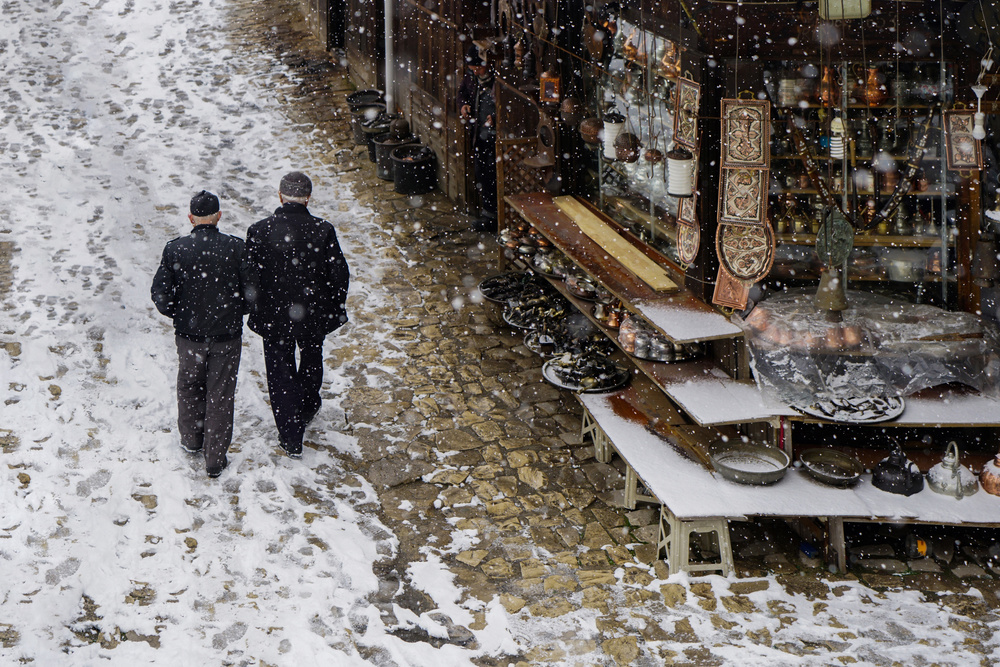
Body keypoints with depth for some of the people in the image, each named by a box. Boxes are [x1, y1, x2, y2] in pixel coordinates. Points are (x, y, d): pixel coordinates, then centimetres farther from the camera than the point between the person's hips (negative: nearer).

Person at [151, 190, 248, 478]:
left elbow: (160, 294, -10)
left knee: (189, 386, 25)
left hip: (189, 334, 1)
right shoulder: (236, 247, -15)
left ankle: (191, 439, 43)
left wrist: (177, 314, 9)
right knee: (220, 395, 12)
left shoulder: (175, 250, -13)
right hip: (227, 335, -1)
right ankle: (215, 459, 19)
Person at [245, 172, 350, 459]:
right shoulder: (323, 230, -18)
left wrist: (255, 313, 5)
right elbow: (339, 274, -10)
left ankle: (291, 440, 20)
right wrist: (335, 309, 7)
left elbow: (250, 277, -11)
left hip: (274, 316, -1)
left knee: (281, 373, 15)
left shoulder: (259, 231, -18)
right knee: (311, 359, 29)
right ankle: (307, 407, 54)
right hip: (313, 314, 1)